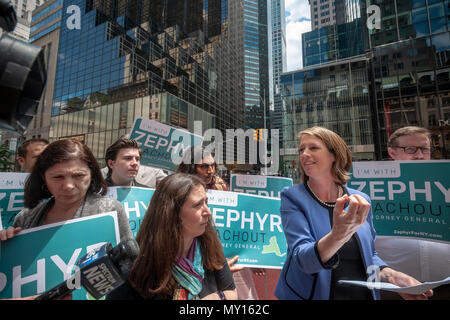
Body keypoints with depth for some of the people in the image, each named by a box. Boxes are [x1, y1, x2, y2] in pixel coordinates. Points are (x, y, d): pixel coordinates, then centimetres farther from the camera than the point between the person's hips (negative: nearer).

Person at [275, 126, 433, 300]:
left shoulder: (360, 200, -1)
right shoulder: (292, 197, -12)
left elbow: (369, 254, 11)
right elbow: (303, 259, -21)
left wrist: (389, 274, -6)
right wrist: (338, 235, -36)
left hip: (364, 294, 3)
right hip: (314, 294, -3)